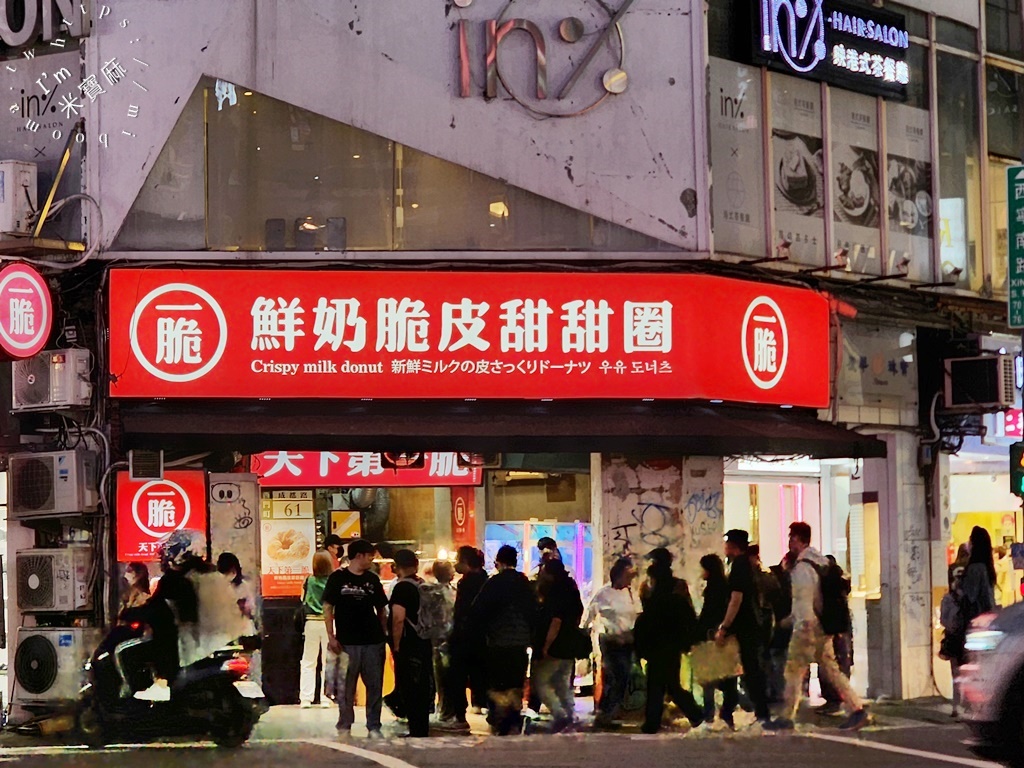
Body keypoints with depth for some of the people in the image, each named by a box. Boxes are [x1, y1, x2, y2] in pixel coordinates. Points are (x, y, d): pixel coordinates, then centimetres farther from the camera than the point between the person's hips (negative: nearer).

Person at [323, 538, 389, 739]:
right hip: (347, 642, -3)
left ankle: (374, 726, 8)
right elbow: (328, 608, -1)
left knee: (375, 685, 2)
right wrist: (331, 637, -8)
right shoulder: (337, 578, 0)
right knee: (346, 687, 2)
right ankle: (344, 726, 10)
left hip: (373, 641, 3)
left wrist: (384, 635, 9)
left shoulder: (372, 580, 11)